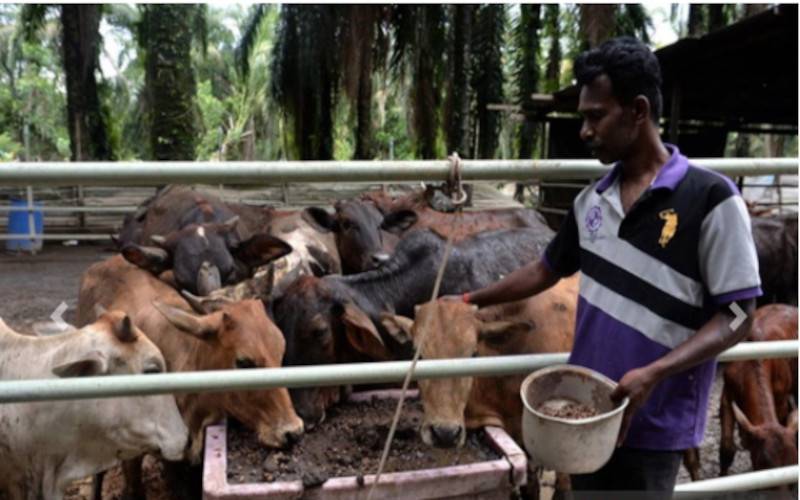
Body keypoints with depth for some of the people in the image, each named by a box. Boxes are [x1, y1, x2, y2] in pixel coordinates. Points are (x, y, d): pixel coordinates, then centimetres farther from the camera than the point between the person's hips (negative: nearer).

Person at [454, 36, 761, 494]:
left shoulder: (710, 198, -14)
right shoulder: (592, 199, 4)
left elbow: (736, 317, -13)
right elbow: (548, 269, 16)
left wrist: (653, 374, -25)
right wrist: (472, 300, 14)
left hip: (654, 423, -5)